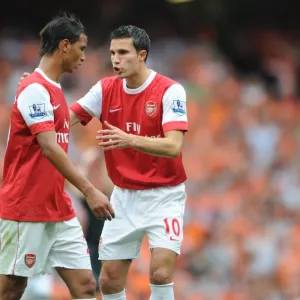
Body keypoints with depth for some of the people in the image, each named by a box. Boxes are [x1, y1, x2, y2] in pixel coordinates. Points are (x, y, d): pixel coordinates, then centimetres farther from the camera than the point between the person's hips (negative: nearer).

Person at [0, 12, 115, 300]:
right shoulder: (35, 89, -15)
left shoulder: (55, 90, 15)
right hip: (26, 212, -9)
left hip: (59, 211, 9)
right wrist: (89, 191, -28)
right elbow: (49, 148, -24)